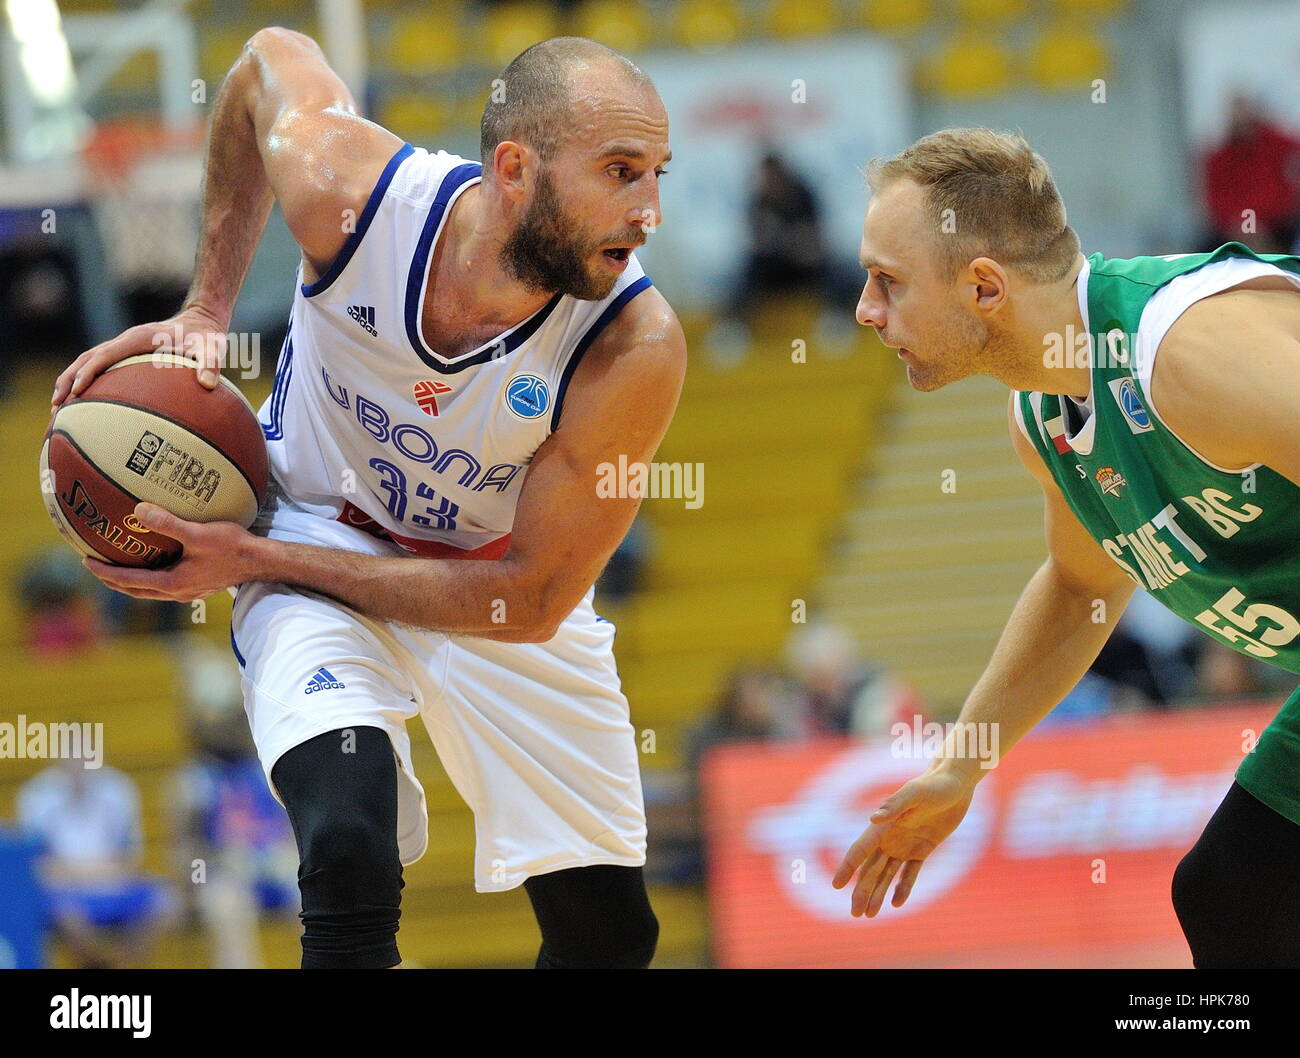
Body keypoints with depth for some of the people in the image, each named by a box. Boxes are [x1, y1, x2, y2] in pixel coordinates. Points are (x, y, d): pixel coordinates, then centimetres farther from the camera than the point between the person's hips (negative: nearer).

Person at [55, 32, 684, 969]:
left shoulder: (637, 347, -31)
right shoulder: (347, 189, -29)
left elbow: (529, 600, -23)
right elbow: (271, 58, -3)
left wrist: (256, 561, -24)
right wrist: (205, 311, -6)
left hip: (501, 569, 1)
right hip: (321, 525, -1)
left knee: (609, 936, 4)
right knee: (349, 857, -29)